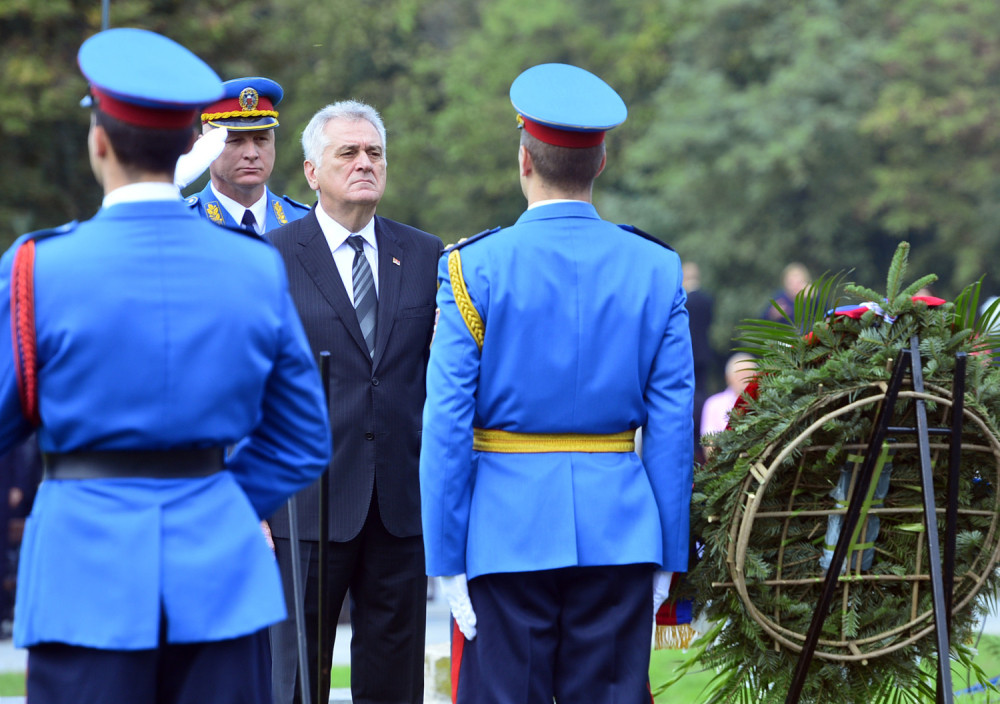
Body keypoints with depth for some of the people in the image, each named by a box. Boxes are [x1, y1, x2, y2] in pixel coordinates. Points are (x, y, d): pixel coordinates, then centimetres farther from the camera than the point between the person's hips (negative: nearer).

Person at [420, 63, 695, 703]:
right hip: (620, 532, 2)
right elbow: (673, 427, 2)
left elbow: (447, 427, -6)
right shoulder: (657, 269, 1)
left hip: (507, 530, -2)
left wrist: (446, 559, -2)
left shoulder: (475, 267, -5)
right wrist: (669, 555, 8)